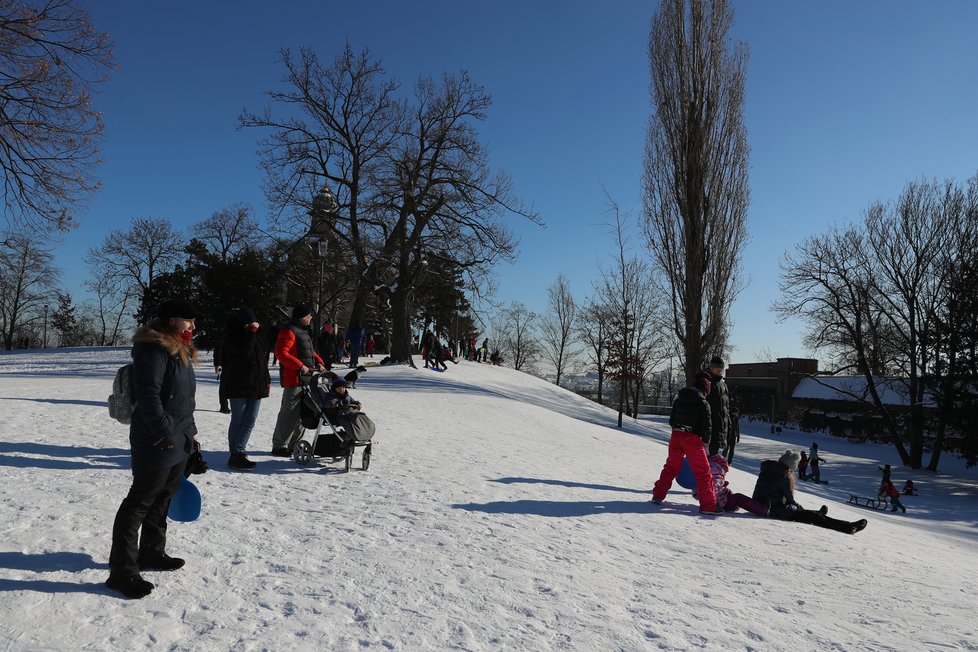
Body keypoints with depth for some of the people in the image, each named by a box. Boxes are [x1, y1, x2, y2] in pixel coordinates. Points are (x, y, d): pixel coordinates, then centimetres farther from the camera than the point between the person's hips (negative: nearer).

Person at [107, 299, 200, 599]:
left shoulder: (180, 351, 15)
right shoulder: (154, 350, -17)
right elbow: (148, 396, -25)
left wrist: (189, 432, 20)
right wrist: (166, 432, -22)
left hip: (178, 442, 10)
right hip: (156, 444, -10)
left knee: (162, 498, 20)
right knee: (139, 503, -4)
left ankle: (151, 552, 35)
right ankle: (122, 571, 3)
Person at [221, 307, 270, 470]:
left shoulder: (256, 336, 13)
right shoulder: (232, 336, -7)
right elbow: (244, 351, -25)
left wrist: (267, 380, 19)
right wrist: (251, 332, -19)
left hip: (256, 385, 6)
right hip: (238, 386, -6)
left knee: (250, 421, 1)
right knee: (238, 421, 0)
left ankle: (237, 454, 4)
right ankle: (237, 454, 3)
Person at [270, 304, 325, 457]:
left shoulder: (303, 331, 19)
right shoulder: (289, 331, -13)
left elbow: (310, 351, 27)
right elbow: (281, 353, -22)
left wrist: (318, 362, 9)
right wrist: (300, 366, -24)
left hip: (304, 379, 10)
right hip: (293, 379, -10)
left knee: (301, 411, 15)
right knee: (289, 412, -6)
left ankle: (293, 444, 24)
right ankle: (279, 446, 3)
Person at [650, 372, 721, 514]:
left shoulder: (679, 399, 10)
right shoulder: (703, 404, -6)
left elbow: (671, 419, 14)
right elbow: (707, 426, -4)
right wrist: (705, 442, 8)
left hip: (676, 436, 5)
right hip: (692, 438, -5)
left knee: (671, 466, 18)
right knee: (703, 471, 0)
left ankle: (658, 495, 22)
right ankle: (708, 505, -3)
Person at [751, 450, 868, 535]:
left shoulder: (765, 471, 5)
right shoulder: (783, 477, -17)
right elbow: (790, 500, -8)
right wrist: (801, 508, 12)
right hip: (776, 512, -7)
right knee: (812, 516, 3)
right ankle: (848, 527, 10)